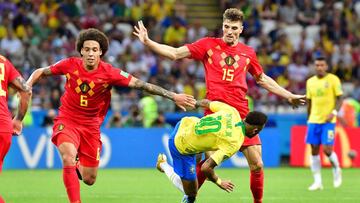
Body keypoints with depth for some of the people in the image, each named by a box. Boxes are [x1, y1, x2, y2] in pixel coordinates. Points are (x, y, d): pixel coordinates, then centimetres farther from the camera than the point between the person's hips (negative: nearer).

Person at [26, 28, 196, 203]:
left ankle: (78, 167, 42)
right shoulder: (70, 65, -12)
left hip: (91, 126, 1)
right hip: (67, 121, -1)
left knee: (89, 180, 5)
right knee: (69, 156, -31)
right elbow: (41, 72, 4)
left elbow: (142, 85, -13)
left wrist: (173, 96, -17)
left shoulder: (109, 73, -14)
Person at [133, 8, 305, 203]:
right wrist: (147, 42, -9)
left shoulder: (248, 53, 12)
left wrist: (289, 96, 27)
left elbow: (263, 79, 26)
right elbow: (175, 53, 1)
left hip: (241, 114, 3)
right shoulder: (208, 45, 4)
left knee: (257, 164, -3)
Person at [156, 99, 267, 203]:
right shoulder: (234, 143, -30)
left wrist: (197, 103, 29)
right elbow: (206, 168, -34)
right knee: (191, 193, 4)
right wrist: (219, 182, -14)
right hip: (182, 149, -8)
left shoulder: (232, 111, -13)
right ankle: (163, 165, 20)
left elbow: (206, 103, 6)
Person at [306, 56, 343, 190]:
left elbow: (339, 98, -3)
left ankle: (336, 169, 19)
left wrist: (334, 112, -18)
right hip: (314, 121, 4)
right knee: (314, 150, 1)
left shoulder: (333, 79, -3)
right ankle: (317, 182, 6)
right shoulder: (310, 82, 10)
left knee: (327, 150, -11)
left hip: (328, 121, -4)